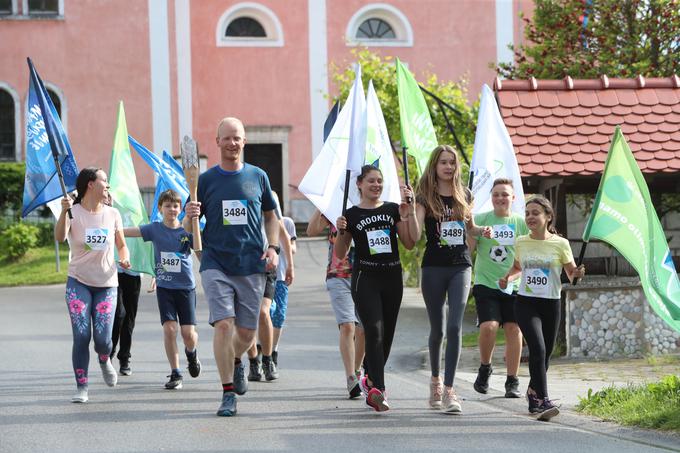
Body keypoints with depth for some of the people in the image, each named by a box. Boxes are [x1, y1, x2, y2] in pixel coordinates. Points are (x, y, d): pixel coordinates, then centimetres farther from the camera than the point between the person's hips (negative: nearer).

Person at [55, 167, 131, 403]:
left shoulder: (112, 214, 5)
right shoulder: (74, 212, -6)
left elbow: (122, 245, 15)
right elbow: (60, 237, -24)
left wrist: (124, 259, -7)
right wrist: (64, 211, -39)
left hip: (106, 284, 2)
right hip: (79, 283, -2)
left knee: (103, 338, -6)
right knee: (81, 336, -10)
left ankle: (104, 361, 30)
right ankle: (81, 387, -1)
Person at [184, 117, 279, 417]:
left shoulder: (258, 177, 7)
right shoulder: (206, 180, 3)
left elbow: (270, 215, 19)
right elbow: (188, 227, 5)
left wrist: (273, 247, 4)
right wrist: (190, 216, -18)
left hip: (252, 265, 2)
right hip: (216, 263, -2)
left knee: (247, 332, 5)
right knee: (224, 324, -15)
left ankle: (236, 362, 41)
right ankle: (228, 393, -6)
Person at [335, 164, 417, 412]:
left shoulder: (393, 210, 8)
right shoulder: (351, 214, 3)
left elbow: (410, 243, 4)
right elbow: (340, 254, 5)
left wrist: (410, 212, -4)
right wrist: (341, 232, -13)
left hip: (392, 277, 4)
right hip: (365, 278, -3)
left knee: (387, 334, 9)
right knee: (374, 331, -18)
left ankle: (370, 379, 31)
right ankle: (378, 390, -25)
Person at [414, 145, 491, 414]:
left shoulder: (464, 196, 9)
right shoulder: (425, 198, -1)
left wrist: (482, 231, 2)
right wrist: (410, 208, -28)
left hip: (460, 266, 1)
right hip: (434, 267, -1)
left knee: (455, 326, -12)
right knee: (437, 328, 8)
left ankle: (448, 390, -14)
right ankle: (435, 379, 33)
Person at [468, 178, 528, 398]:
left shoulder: (520, 223, 7)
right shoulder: (481, 219, 2)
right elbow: (468, 248, -4)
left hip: (513, 285, 2)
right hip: (486, 282, -2)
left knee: (513, 330, -2)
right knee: (489, 326, -17)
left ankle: (512, 381, 8)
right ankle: (484, 368, 9)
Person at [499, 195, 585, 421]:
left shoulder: (560, 244, -3)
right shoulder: (521, 243, 4)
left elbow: (571, 273, 4)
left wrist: (577, 274, -19)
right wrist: (507, 278, 3)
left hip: (551, 304, 1)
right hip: (525, 303, 0)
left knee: (545, 354, 11)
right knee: (538, 348, -20)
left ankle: (533, 392, 38)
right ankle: (543, 401, -24)